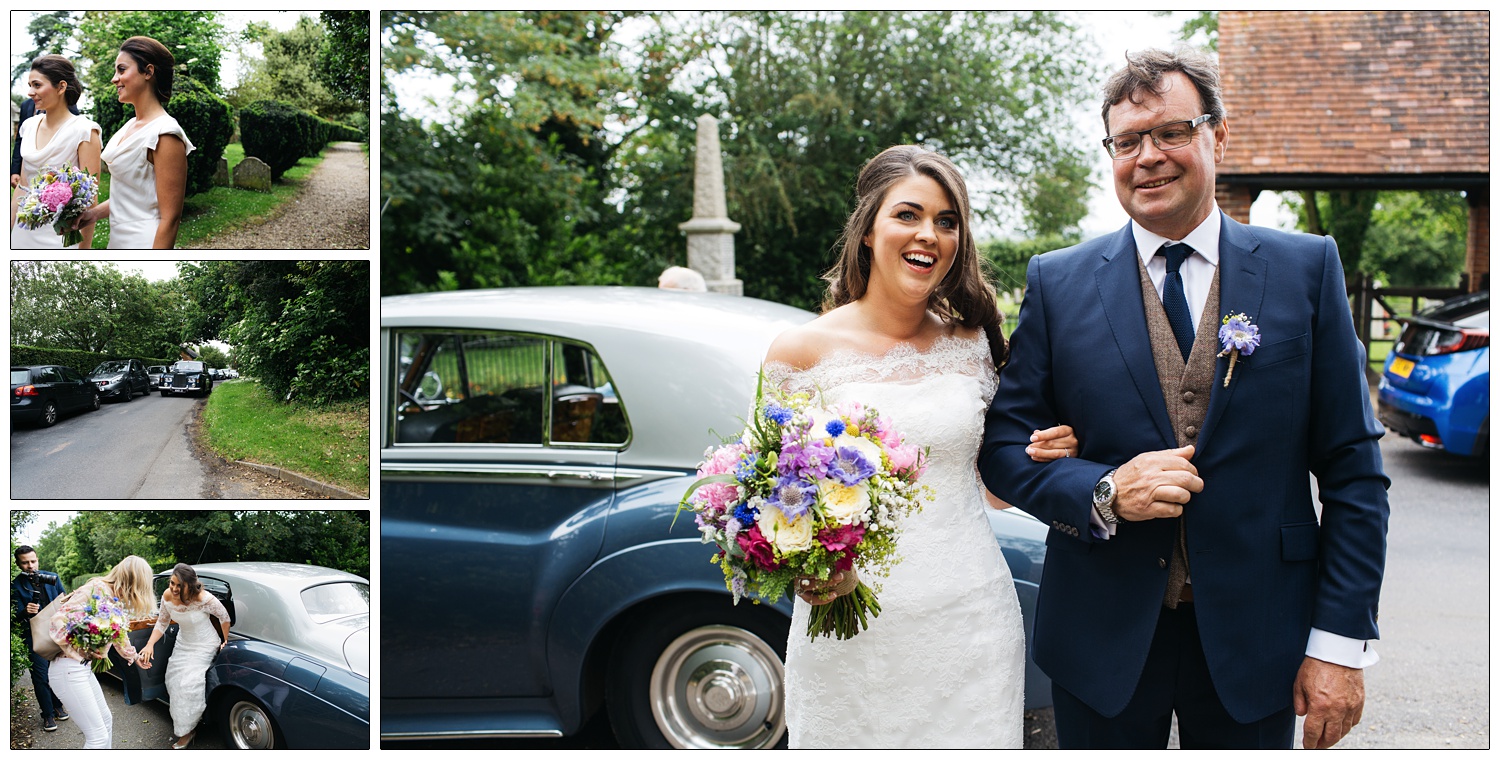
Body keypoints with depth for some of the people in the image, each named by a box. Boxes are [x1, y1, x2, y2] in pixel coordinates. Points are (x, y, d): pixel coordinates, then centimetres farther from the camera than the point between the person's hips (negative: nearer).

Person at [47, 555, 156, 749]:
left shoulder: (114, 597, 11)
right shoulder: (97, 589, -17)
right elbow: (59, 620, -23)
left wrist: (134, 656, 41)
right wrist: (82, 648, -21)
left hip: (83, 667, 10)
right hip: (69, 669, -10)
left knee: (106, 720, 20)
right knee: (98, 737, -9)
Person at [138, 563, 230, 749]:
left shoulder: (204, 599, -35)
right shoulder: (167, 597, -20)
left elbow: (224, 617, -17)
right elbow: (162, 623, -3)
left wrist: (226, 641, -7)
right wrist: (150, 644, -17)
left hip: (204, 646, -6)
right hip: (182, 644, 6)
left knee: (189, 684, -14)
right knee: (173, 679, 13)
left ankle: (188, 730, 5)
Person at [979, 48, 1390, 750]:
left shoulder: (1307, 269, -1)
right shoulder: (1056, 283, -1)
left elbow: (1352, 468, -2)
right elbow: (1003, 445, -1)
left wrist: (1340, 641, -6)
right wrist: (1103, 493, -19)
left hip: (1255, 640, 1)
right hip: (1102, 639, 0)